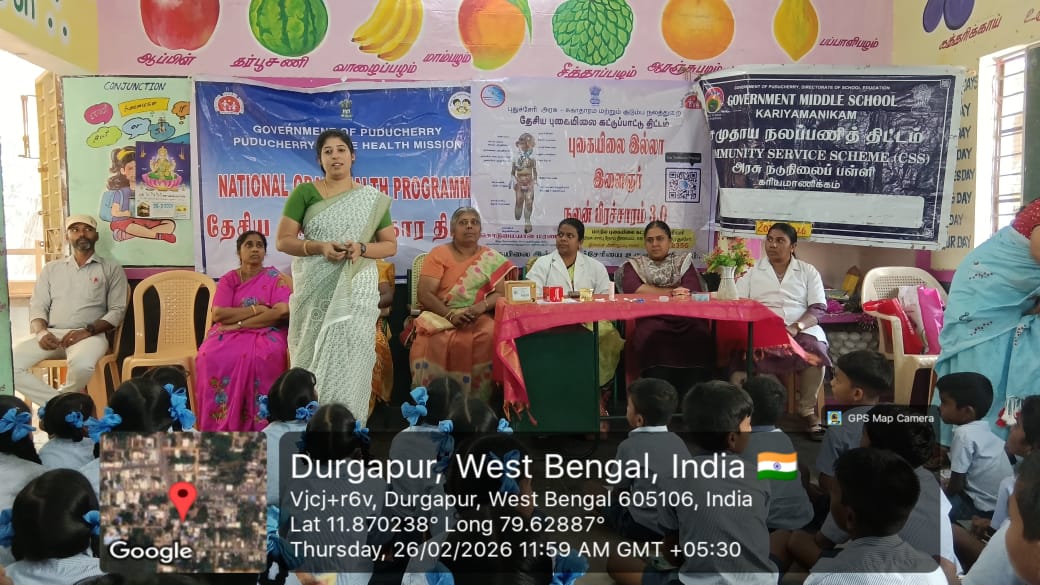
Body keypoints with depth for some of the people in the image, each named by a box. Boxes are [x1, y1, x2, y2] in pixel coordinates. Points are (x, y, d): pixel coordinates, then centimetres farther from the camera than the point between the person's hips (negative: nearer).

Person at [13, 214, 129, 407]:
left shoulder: (112, 269, 11)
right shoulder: (51, 269, 21)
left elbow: (117, 311, 2)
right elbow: (37, 306, 14)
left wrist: (88, 331, -15)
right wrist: (41, 331, -9)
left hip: (89, 335, -3)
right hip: (51, 334, 3)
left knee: (82, 364, -39)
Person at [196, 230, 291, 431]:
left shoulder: (275, 277, 6)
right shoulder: (228, 279, 11)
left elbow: (282, 311, -11)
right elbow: (219, 314, -4)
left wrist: (240, 323, -13)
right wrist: (256, 309, -10)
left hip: (265, 333, -2)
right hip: (229, 333, 2)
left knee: (263, 357, -38)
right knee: (211, 356, -32)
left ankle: (256, 426, -28)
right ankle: (220, 426, -25)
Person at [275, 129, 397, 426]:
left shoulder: (373, 199, 8)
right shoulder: (304, 193, 5)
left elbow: (390, 245, 9)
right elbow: (283, 241, 2)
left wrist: (362, 248, -10)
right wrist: (319, 247, -15)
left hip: (356, 291, 0)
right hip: (314, 291, 0)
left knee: (348, 357, -8)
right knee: (313, 355, 1)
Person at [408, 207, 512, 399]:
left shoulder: (491, 258, 12)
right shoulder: (439, 254, 5)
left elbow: (500, 293, 6)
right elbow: (425, 294, -3)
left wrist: (481, 306, -16)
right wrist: (450, 315, -18)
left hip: (480, 317, 1)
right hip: (441, 315, -1)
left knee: (490, 336, -31)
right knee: (437, 340, -34)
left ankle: (478, 400, -19)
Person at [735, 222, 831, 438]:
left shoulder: (808, 271, 15)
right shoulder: (751, 270, 15)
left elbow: (819, 308, 4)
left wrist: (796, 327, -16)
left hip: (801, 329, 0)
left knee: (814, 352, -33)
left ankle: (808, 409, -16)